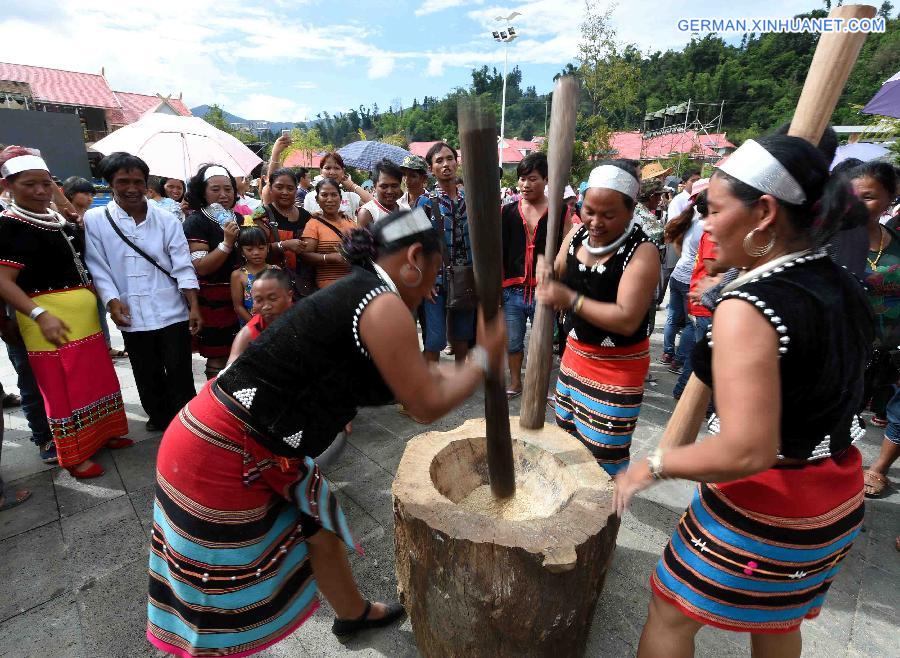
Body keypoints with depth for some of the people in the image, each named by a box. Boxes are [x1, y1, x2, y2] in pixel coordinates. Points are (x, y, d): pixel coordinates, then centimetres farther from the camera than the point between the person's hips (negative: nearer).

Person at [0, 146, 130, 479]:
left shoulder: (58, 220, 12)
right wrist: (39, 314, -26)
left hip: (84, 313, 8)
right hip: (50, 318, -7)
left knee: (97, 375, 16)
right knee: (62, 387, 2)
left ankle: (101, 432, 34)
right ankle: (73, 454, 17)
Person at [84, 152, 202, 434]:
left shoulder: (167, 219, 0)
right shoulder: (94, 220, 1)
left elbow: (183, 266, -4)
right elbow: (97, 267, 1)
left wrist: (194, 306, -10)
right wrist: (112, 301, -11)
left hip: (172, 312, -1)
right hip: (131, 317, 1)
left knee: (180, 374, 4)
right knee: (148, 377, 15)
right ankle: (159, 418, 34)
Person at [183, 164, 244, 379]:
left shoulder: (240, 219, 11)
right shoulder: (196, 222, -7)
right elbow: (200, 267, -17)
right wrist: (227, 243, -24)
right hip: (214, 302, -6)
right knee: (218, 358, 1)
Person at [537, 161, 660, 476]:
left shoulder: (642, 252, -22)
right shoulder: (577, 234, -2)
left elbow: (628, 320, -29)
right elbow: (560, 284, 6)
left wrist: (571, 299, -35)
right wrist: (548, 274, -17)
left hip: (618, 365, -7)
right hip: (576, 350, 7)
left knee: (603, 453, -1)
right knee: (567, 434, 22)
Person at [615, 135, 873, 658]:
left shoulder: (749, 308, -27)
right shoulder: (843, 287, 0)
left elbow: (747, 452, -32)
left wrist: (652, 466, -19)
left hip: (761, 507, -8)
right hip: (838, 495, 8)